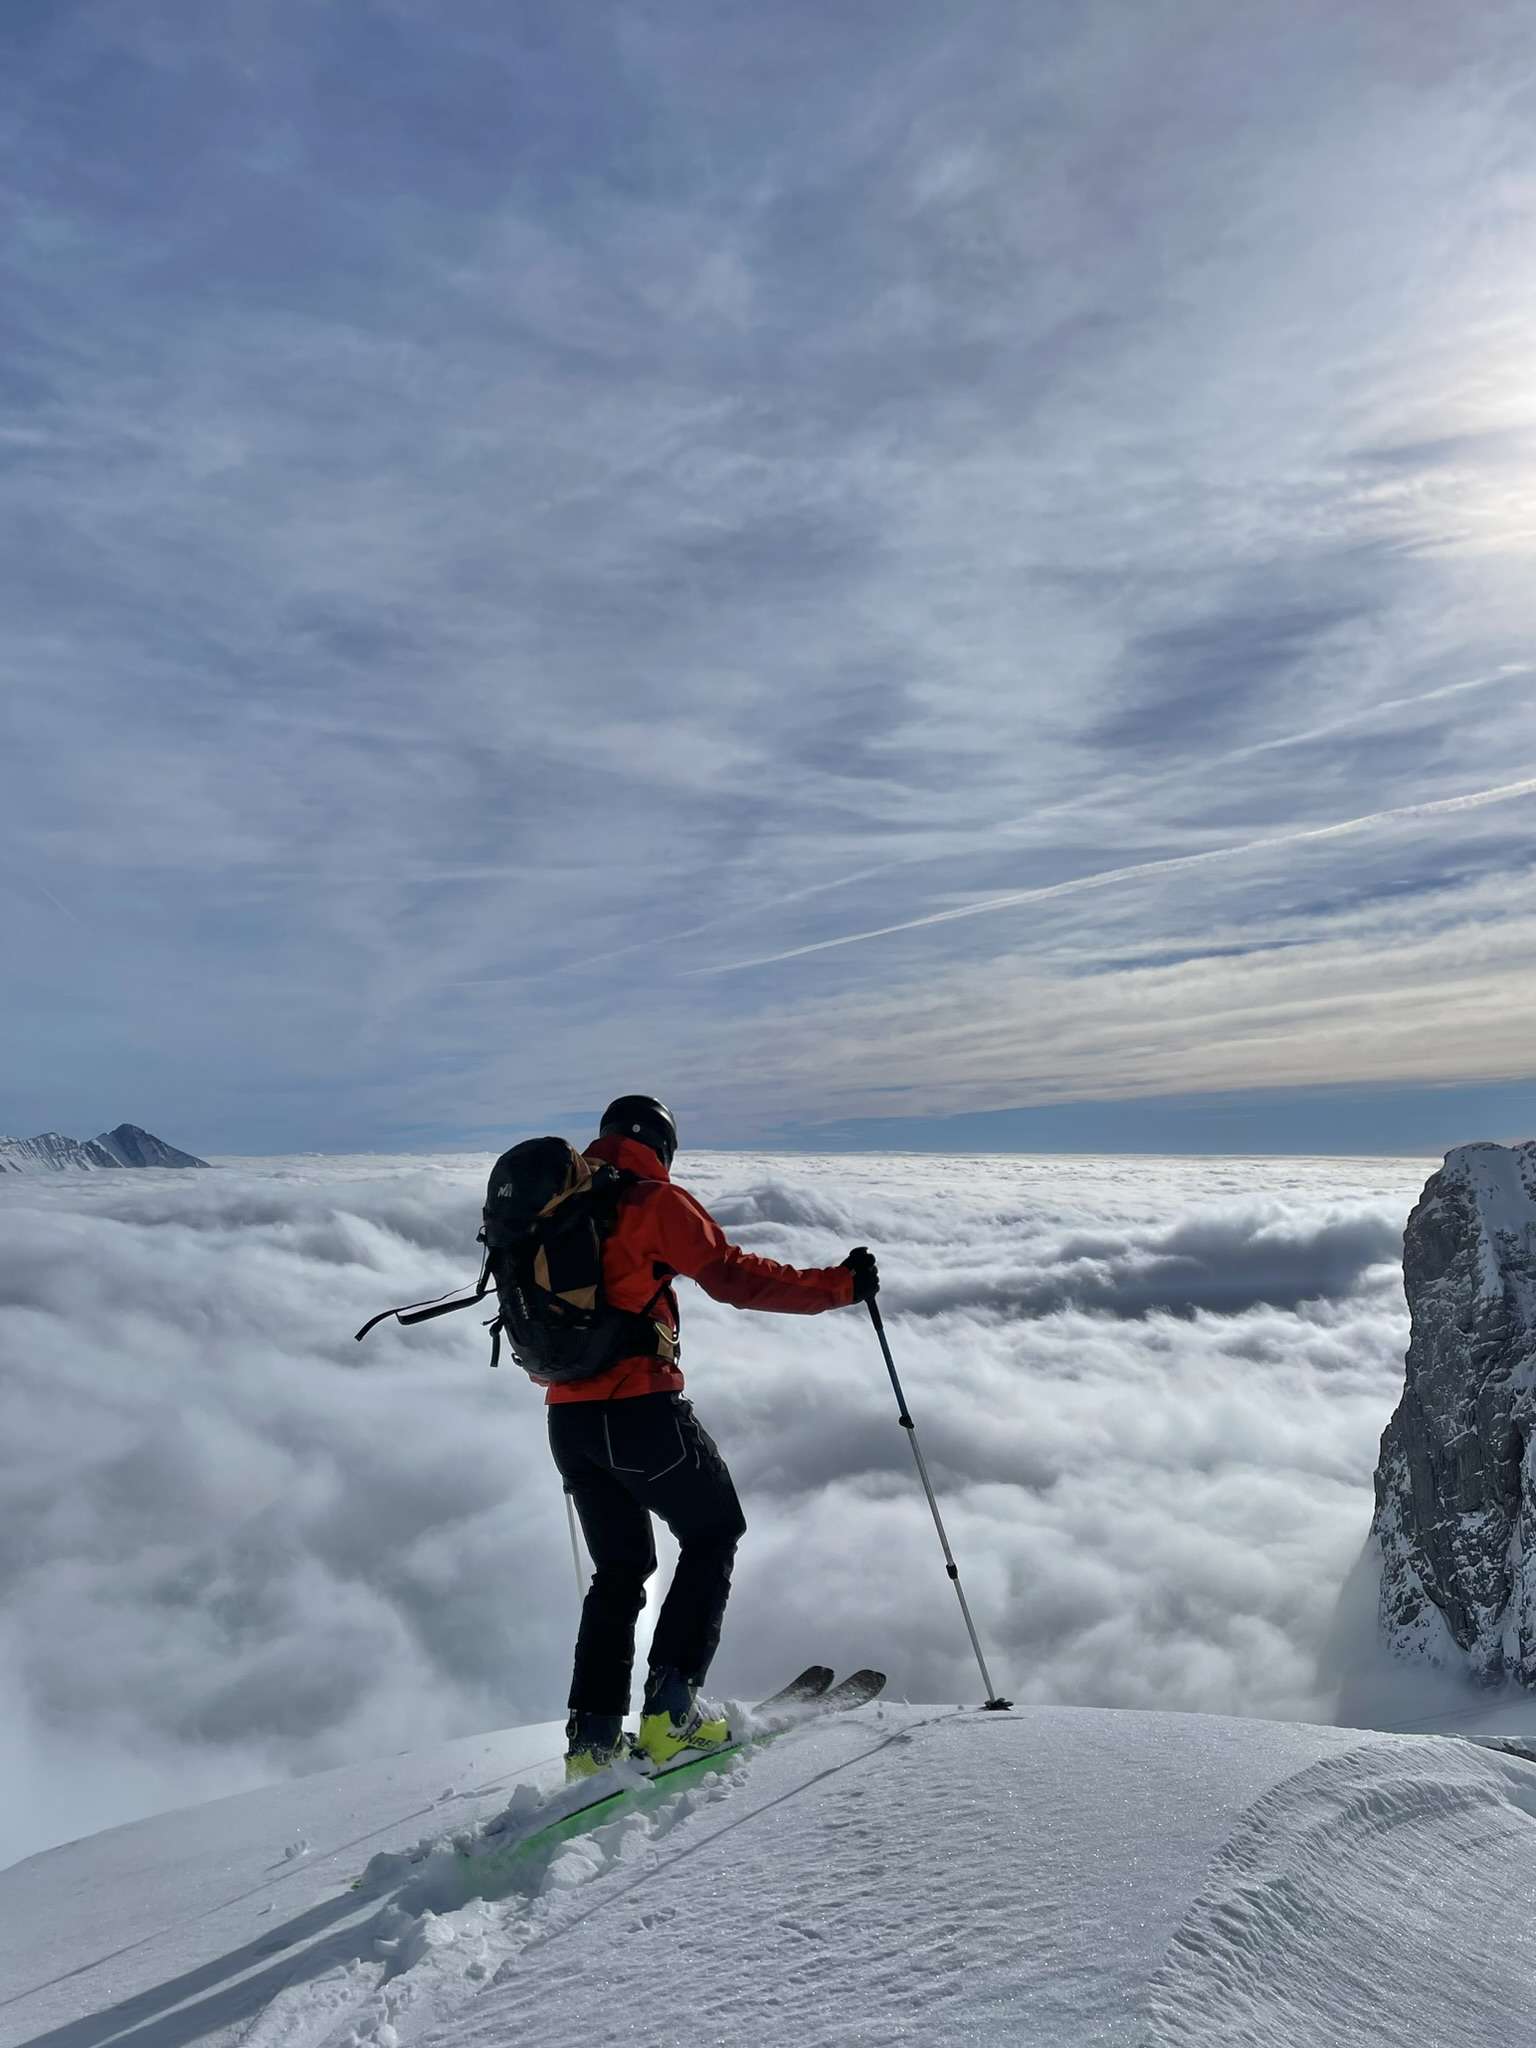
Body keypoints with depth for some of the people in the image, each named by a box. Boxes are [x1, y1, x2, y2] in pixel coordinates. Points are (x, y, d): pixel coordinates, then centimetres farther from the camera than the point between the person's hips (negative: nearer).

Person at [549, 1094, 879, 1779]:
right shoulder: (654, 1200, -8)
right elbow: (735, 1277, -13)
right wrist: (838, 1285, -6)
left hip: (568, 1418, 7)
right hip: (642, 1410, -7)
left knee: (620, 1569, 19)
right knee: (713, 1536, 13)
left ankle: (592, 1734, 15)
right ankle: (670, 1708, 6)